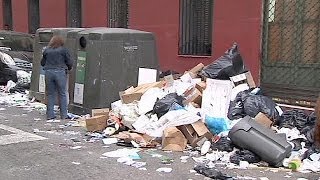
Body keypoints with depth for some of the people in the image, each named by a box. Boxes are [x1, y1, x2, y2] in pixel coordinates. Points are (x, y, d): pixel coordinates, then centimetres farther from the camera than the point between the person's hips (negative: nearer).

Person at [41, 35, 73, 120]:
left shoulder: (46, 50, 9)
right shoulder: (63, 50, -1)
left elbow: (42, 63, 15)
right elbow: (70, 63, 1)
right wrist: (68, 68, 22)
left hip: (48, 72, 3)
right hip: (60, 72, -3)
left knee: (50, 94, 10)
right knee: (62, 94, 5)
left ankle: (50, 115, 13)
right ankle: (64, 115, 8)